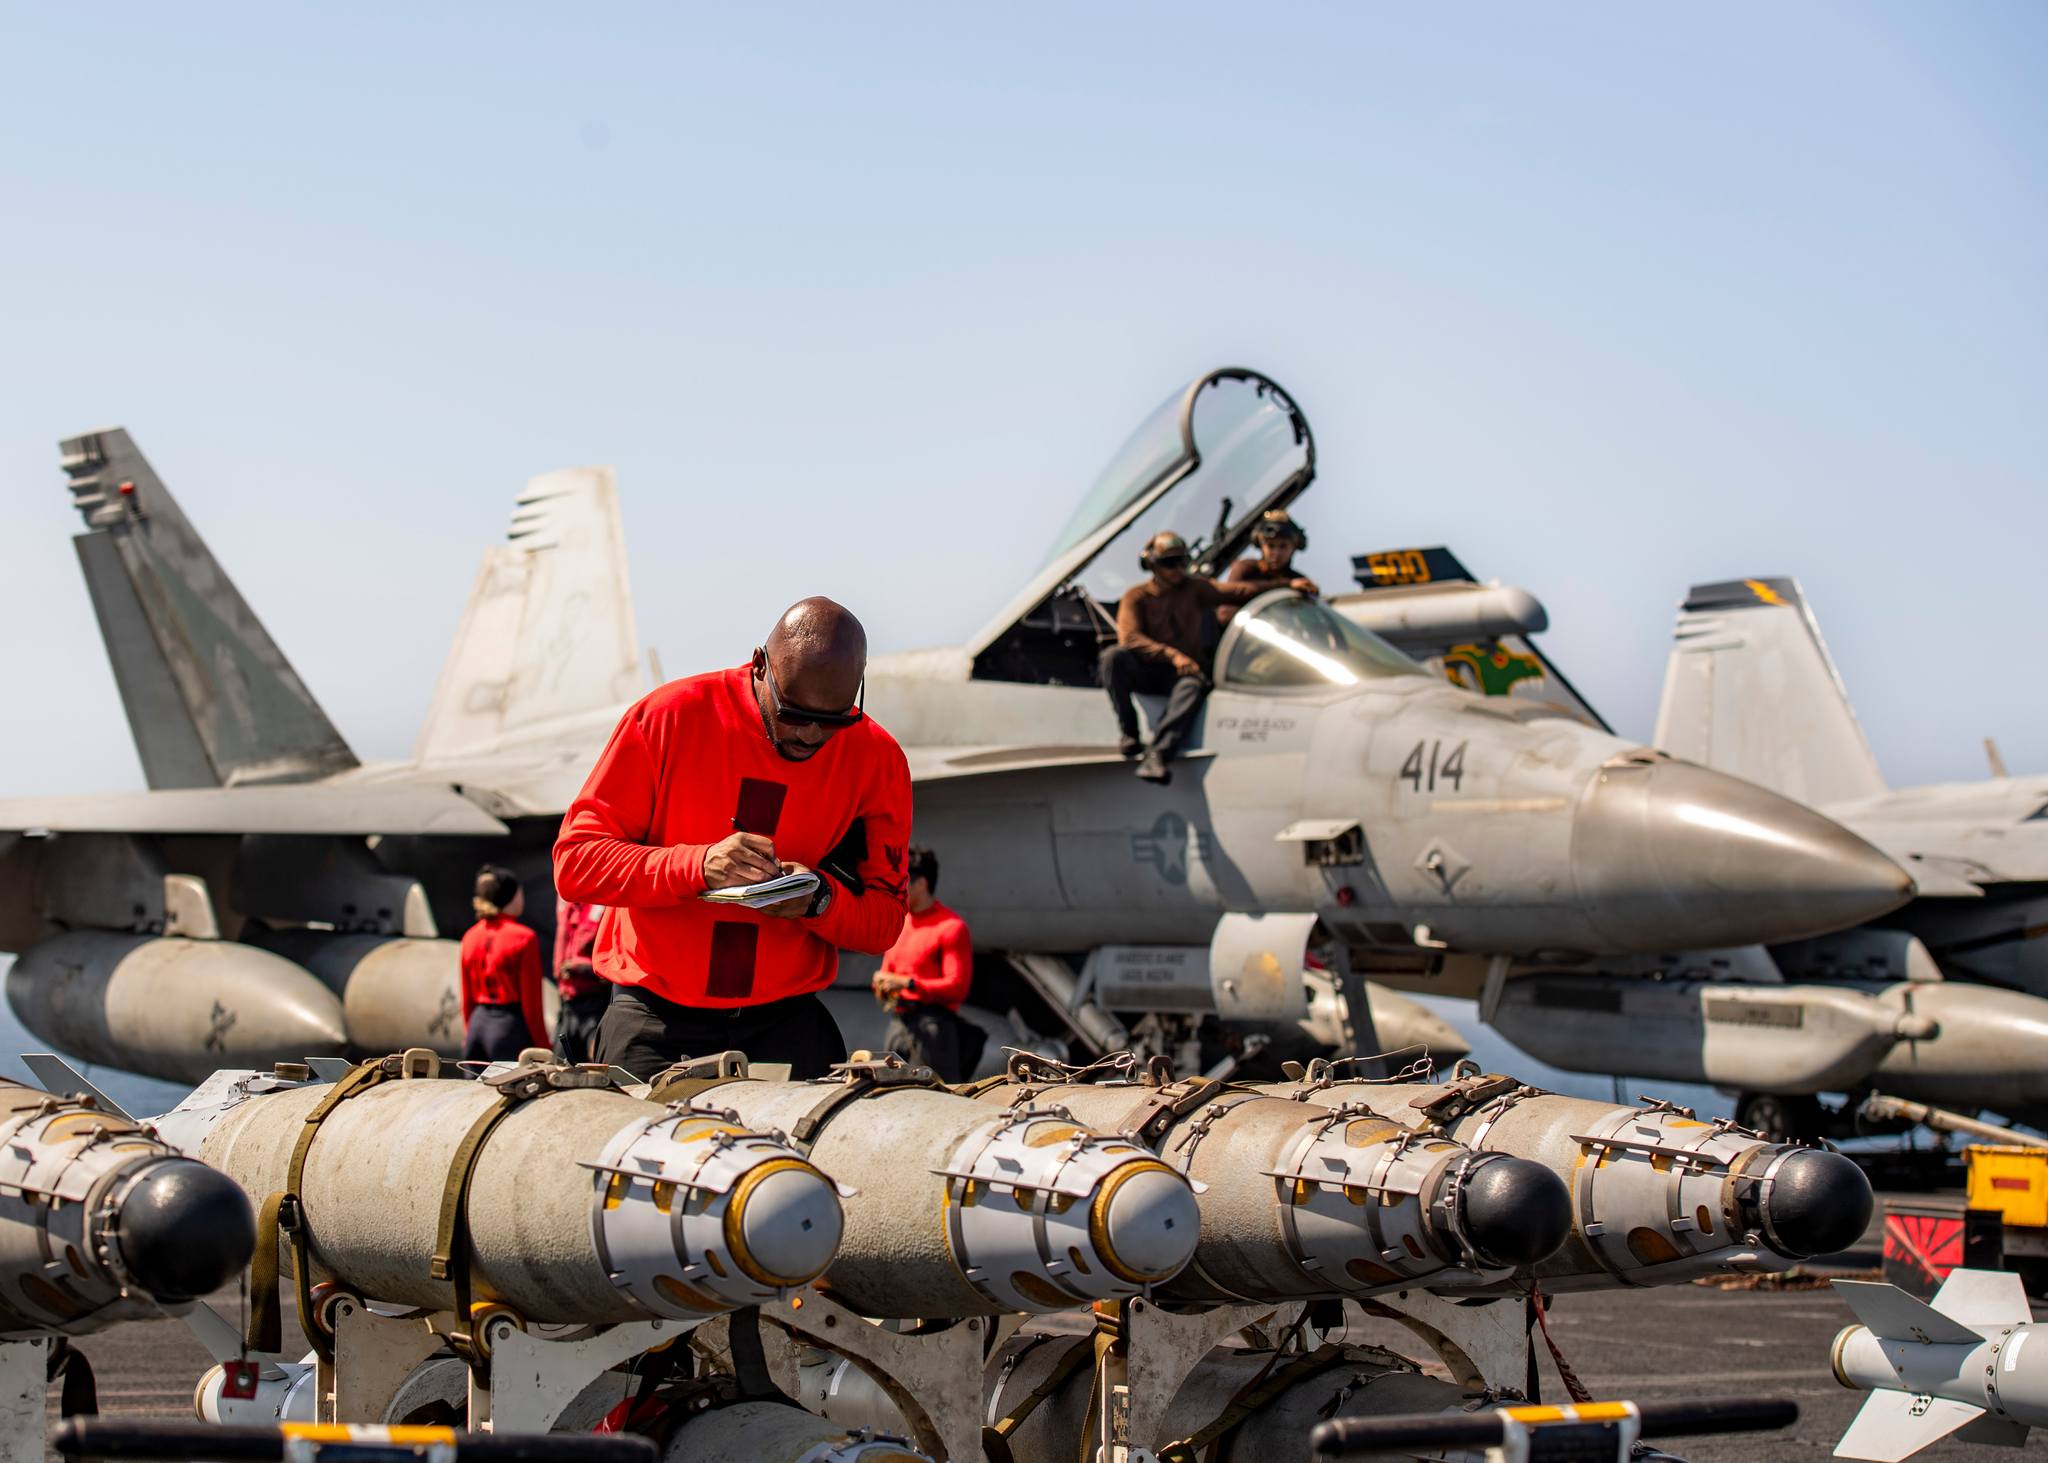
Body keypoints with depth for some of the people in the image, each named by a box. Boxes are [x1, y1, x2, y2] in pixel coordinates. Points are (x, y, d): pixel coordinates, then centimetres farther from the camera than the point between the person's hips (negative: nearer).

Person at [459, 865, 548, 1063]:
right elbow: (532, 1002, -9)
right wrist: (543, 1048, -4)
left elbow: (467, 998, 13)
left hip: (477, 1023, 7)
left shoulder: (471, 937, 8)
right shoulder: (523, 938, -9)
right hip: (511, 1025, -6)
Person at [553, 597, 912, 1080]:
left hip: (785, 1022, 2)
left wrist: (818, 899, -16)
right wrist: (698, 865, -24)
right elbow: (575, 863, -9)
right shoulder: (668, 717, -6)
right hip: (655, 1019, -2)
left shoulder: (877, 759, 1)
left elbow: (885, 921, 6)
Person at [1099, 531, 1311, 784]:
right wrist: (1172, 654, -25)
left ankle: (1157, 754, -51)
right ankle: (1129, 733, -25)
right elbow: (1129, 638, -13)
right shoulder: (1136, 597, 4)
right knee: (1113, 656, -31)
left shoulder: (1194, 589, 13)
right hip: (1145, 670, -1)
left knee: (1193, 686, -35)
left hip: (1183, 671, 1)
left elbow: (1239, 592, 4)